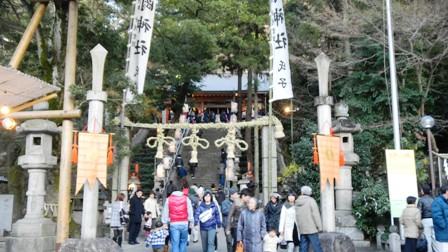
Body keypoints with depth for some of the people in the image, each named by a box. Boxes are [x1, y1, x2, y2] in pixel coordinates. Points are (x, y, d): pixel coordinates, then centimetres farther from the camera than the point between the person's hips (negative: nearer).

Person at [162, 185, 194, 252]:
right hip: (184, 223, 1)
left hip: (174, 224, 0)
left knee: (175, 243, 1)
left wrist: (165, 223, 13)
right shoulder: (186, 198, 5)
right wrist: (191, 221, 7)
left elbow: (165, 212, 7)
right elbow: (190, 211, 3)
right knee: (183, 241, 14)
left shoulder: (168, 199, 5)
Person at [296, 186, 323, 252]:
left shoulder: (297, 202, 11)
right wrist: (319, 227, -6)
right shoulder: (311, 200, -7)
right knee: (317, 246, -3)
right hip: (311, 229, -6)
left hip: (301, 229, 6)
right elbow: (316, 214, -10)